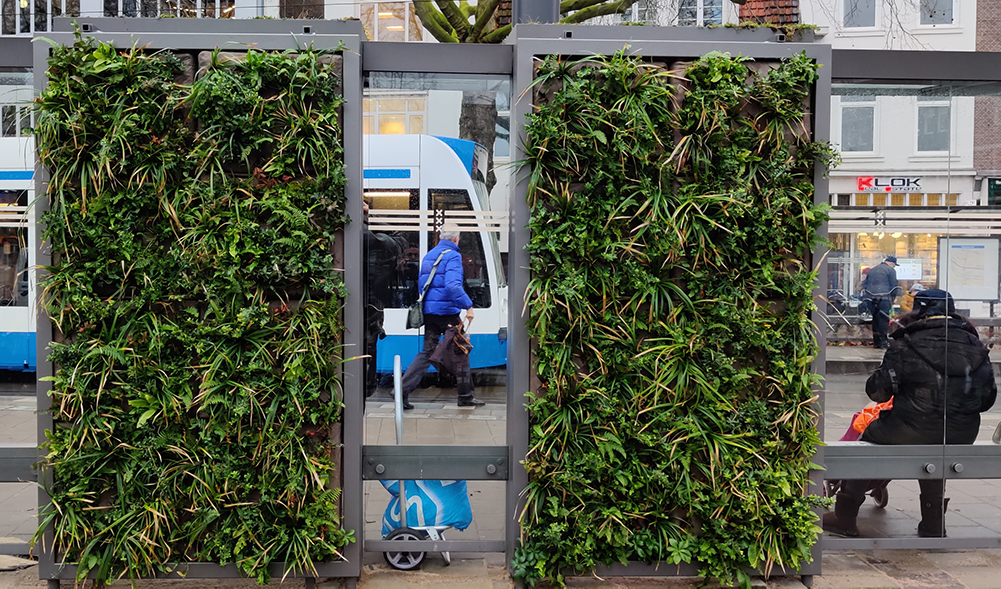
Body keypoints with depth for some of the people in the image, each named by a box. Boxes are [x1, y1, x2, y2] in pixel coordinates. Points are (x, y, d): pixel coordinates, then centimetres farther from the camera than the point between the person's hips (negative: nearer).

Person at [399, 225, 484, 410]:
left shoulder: (428, 256, 16)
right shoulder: (452, 256, -10)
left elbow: (421, 284, 22)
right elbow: (453, 285, -25)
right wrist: (468, 305, -23)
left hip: (429, 311, 7)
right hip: (447, 311, -7)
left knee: (427, 352, 9)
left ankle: (403, 390, -1)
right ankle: (465, 396, 12)